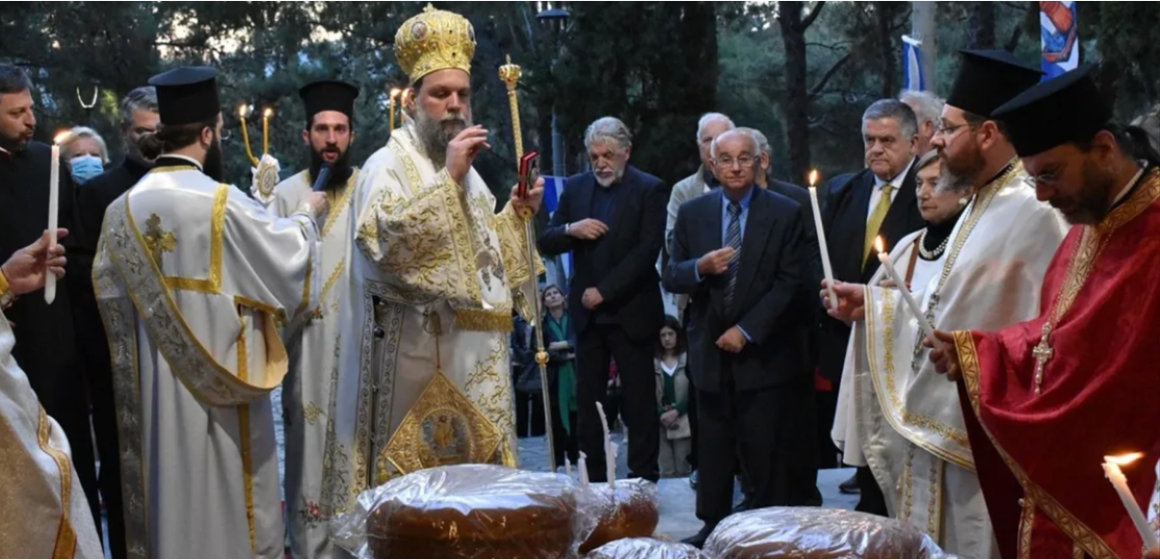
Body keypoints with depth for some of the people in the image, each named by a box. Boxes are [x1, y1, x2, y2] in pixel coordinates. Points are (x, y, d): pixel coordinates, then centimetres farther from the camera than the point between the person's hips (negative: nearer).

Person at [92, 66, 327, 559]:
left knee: (170, 486, 14)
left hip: (153, 383, 5)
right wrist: (307, 214, 12)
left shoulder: (123, 209, 1)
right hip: (220, 381, -5)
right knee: (228, 497, 6)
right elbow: (287, 256, -6)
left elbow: (108, 292, 8)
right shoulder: (221, 202, -16)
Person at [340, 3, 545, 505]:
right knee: (415, 476, -6)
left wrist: (516, 214, 9)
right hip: (417, 356, -8)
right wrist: (448, 178, -23)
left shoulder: (467, 173, 18)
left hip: (474, 356, 8)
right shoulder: (388, 166, -7)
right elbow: (387, 239, -24)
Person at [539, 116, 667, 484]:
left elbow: (648, 250, -12)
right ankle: (592, 478, 11)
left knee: (639, 399, -1)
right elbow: (546, 244, 9)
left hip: (630, 312, -4)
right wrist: (570, 229, -12)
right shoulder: (575, 188, 10)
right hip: (588, 313, 4)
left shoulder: (649, 190, -4)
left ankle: (643, 478, 5)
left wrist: (604, 291, -13)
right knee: (588, 398, 6)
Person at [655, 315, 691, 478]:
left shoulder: (688, 358, 4)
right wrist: (662, 414, -10)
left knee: (683, 470, -5)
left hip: (682, 420, -1)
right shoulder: (652, 361, 8)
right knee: (666, 471, -4)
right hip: (660, 421, 1)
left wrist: (676, 412, -11)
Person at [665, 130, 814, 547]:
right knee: (714, 449, 8)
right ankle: (713, 527, 16)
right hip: (709, 350, 3)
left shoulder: (785, 213, -3)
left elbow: (789, 282, -7)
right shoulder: (692, 213, 6)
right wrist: (700, 267, -18)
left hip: (763, 352, -3)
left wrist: (746, 330, -13)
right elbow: (670, 277, 4)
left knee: (767, 453, -1)